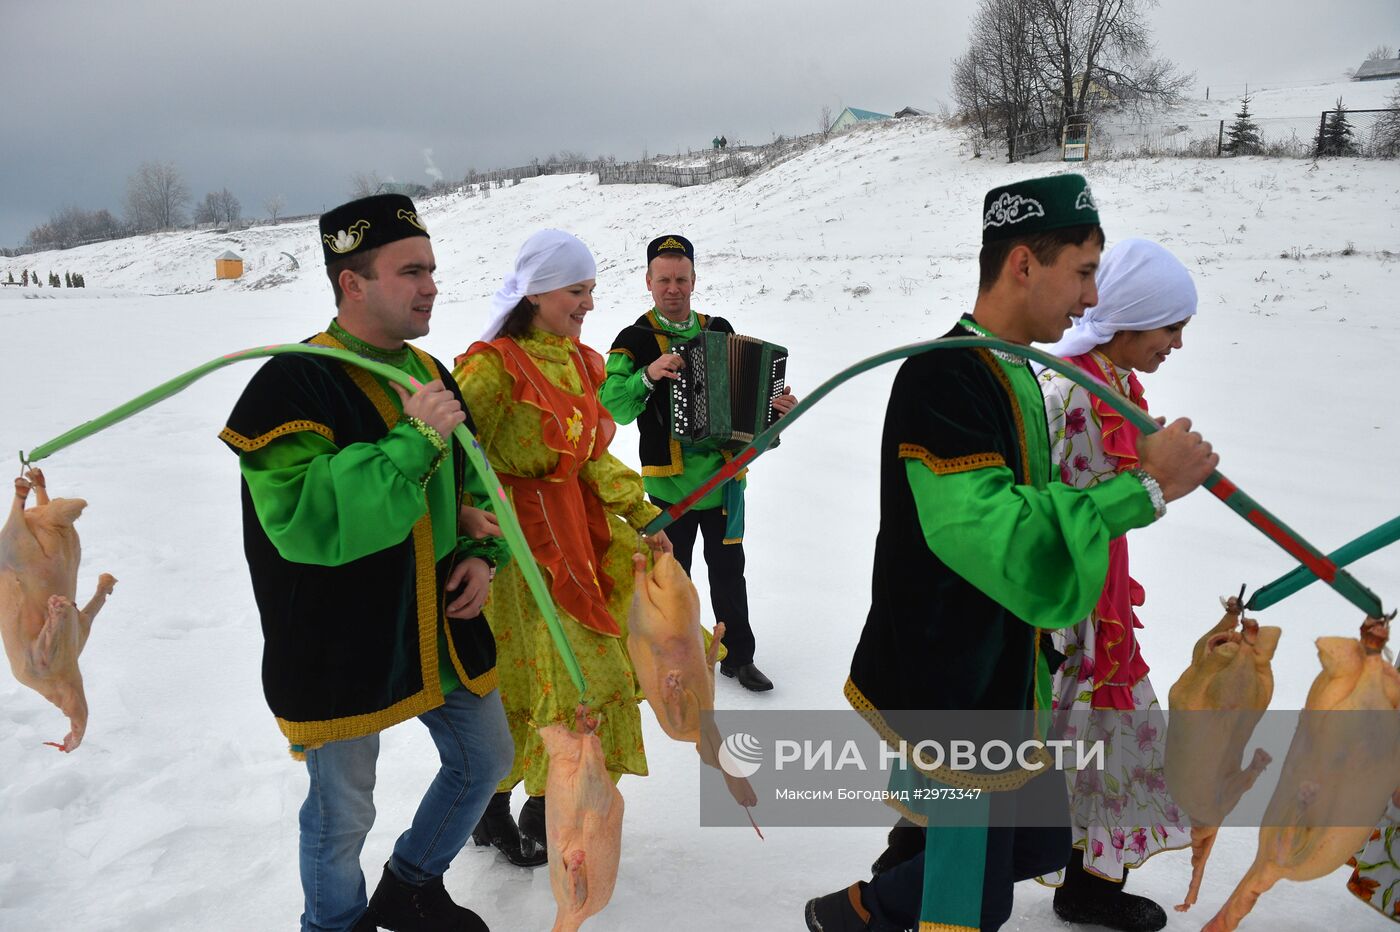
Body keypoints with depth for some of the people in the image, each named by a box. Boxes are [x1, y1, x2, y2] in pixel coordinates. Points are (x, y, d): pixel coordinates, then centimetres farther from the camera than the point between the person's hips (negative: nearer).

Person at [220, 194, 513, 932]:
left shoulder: (430, 373, 6)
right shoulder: (292, 385, -18)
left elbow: (469, 484, 18)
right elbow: (305, 520, -30)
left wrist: (482, 554, 1)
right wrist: (412, 442, -32)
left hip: (441, 633, 7)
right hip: (339, 653, -7)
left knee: (484, 760, 21)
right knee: (342, 817, 10)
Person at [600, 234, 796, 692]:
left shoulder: (719, 330, 5)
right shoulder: (635, 340, -6)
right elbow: (613, 407, -17)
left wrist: (776, 404, -6)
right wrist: (648, 375, -33)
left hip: (723, 473, 3)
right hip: (669, 481, -3)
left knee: (729, 568, 13)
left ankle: (738, 657, 28)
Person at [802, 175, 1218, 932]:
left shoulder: (1015, 373, 9)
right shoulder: (943, 377, -23)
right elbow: (995, 538, -34)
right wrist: (1144, 489, -27)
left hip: (1006, 679, 10)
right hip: (950, 693, -10)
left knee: (1038, 844, 22)